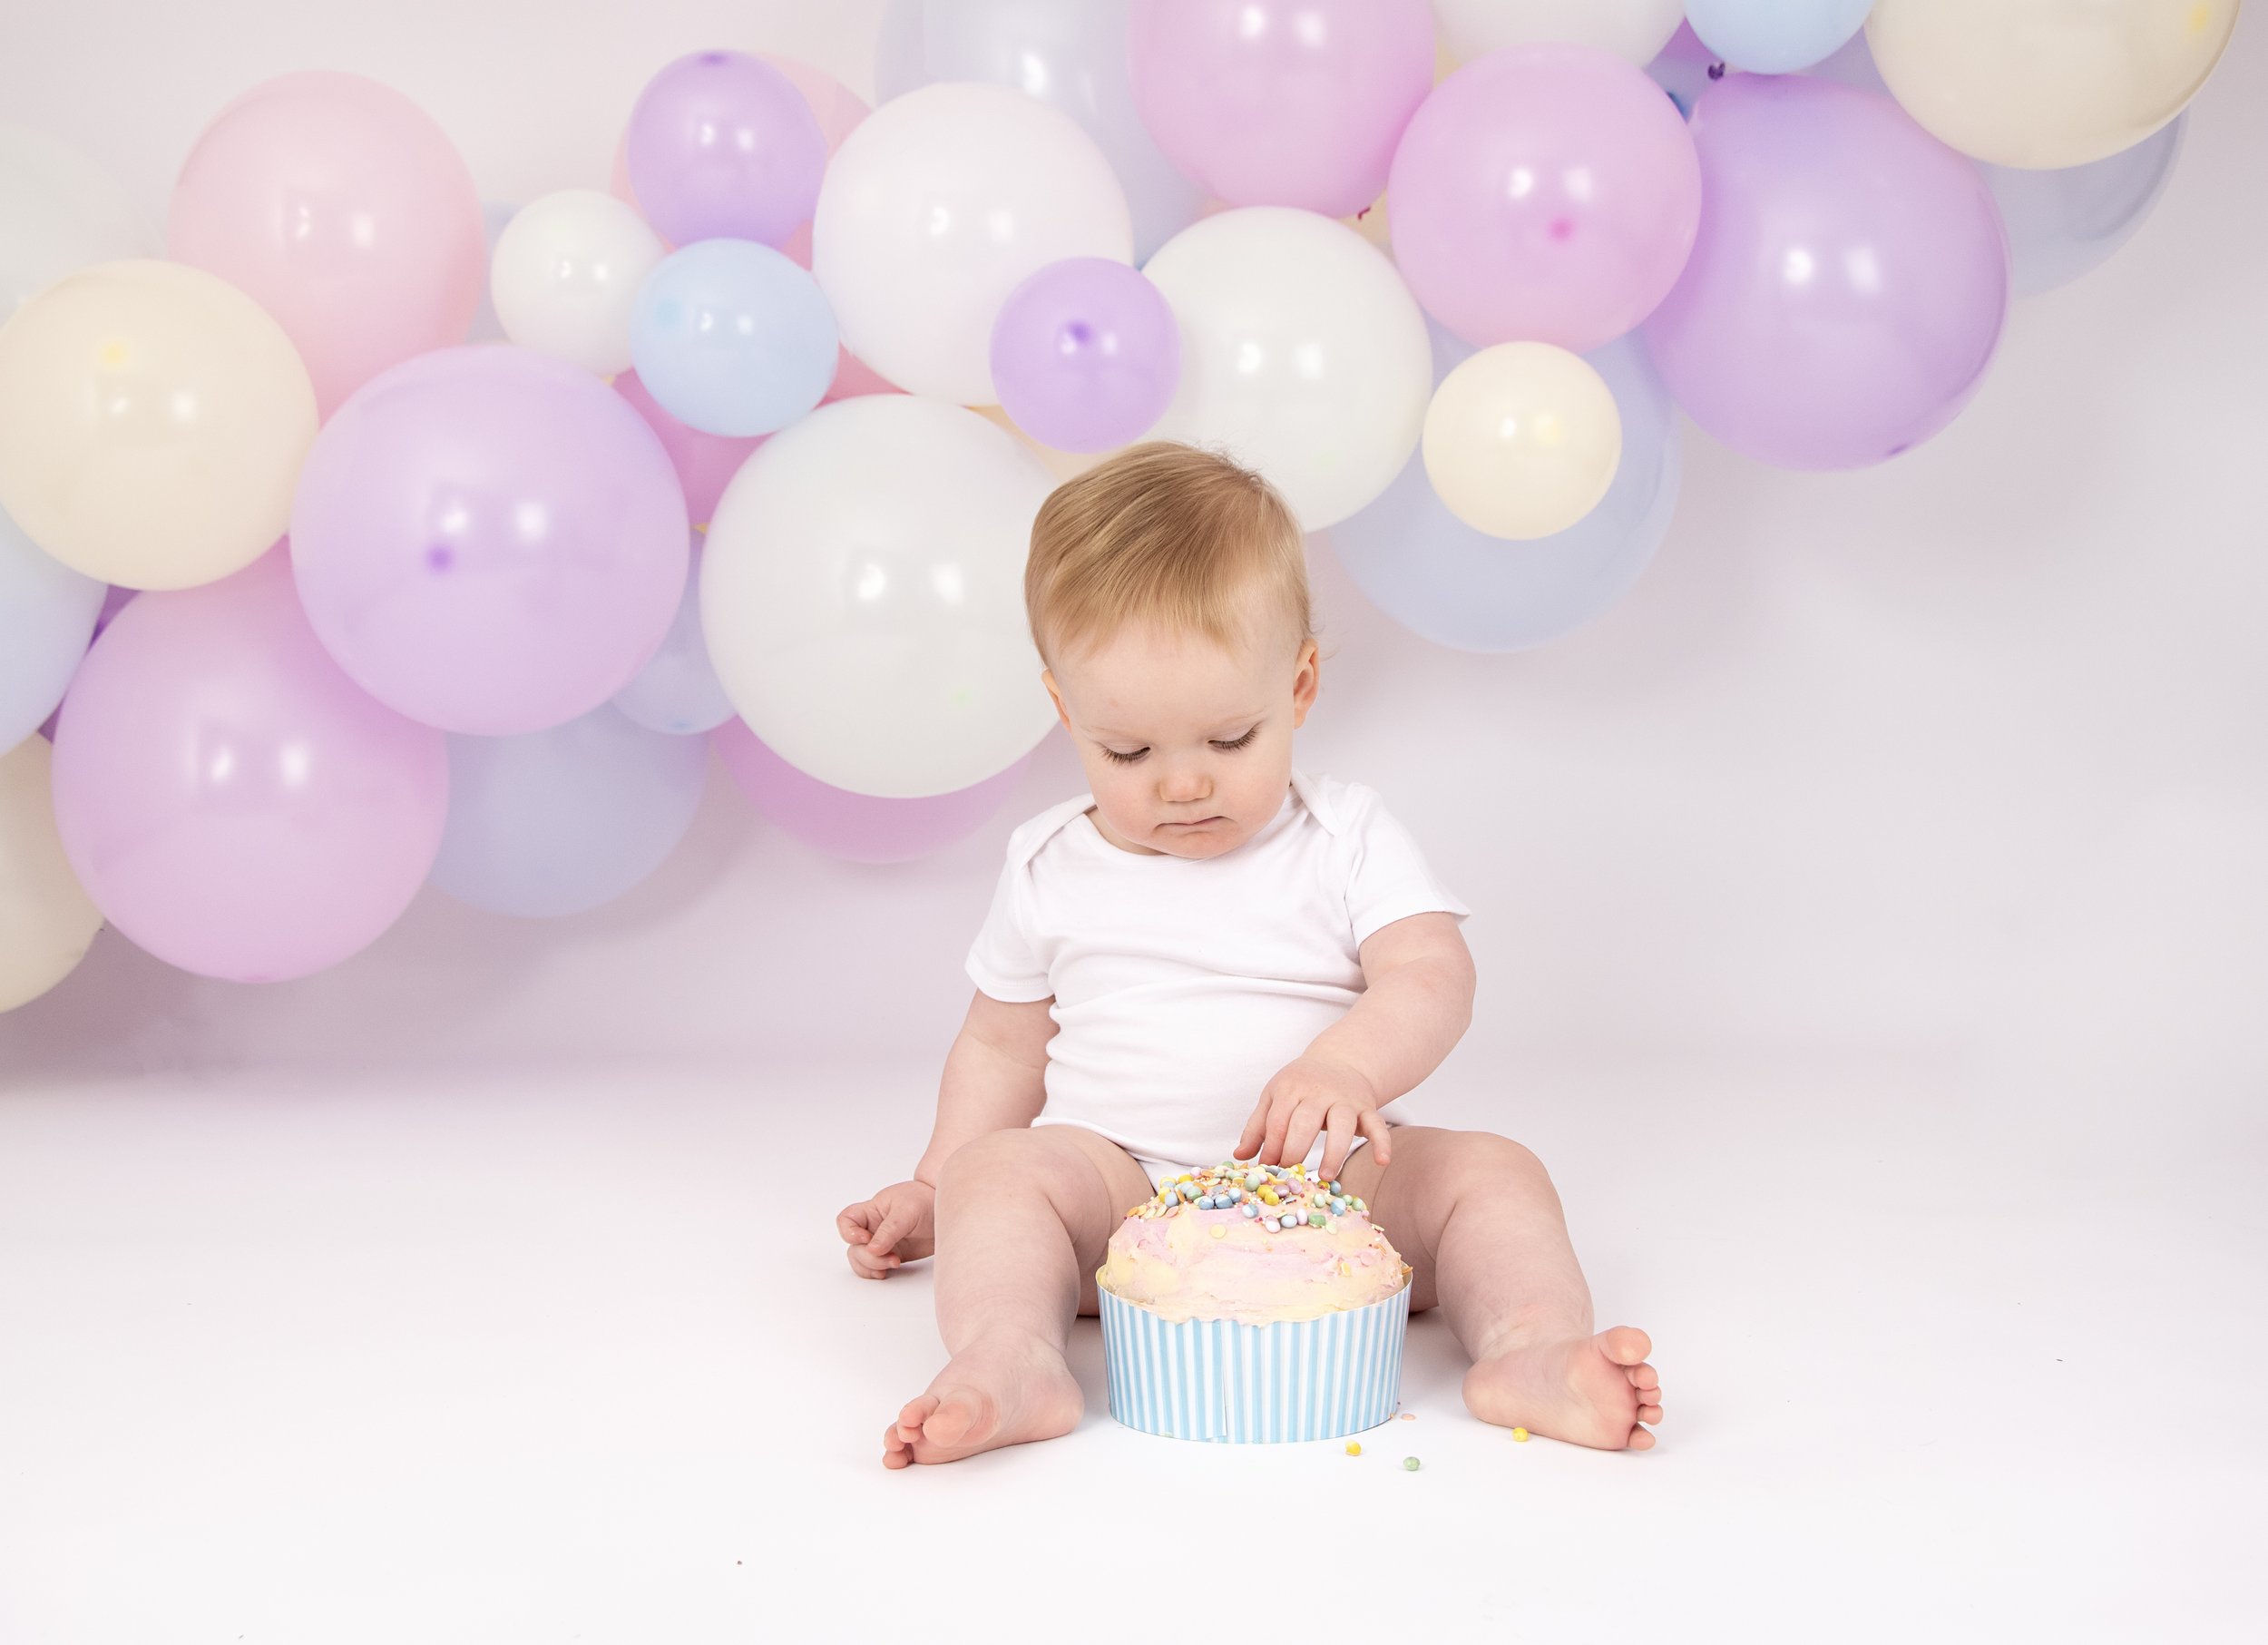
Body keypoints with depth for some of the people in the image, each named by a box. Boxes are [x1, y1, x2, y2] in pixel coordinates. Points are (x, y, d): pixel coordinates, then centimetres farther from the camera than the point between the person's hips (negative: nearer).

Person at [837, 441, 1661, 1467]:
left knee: (1491, 1170, -22)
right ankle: (1009, 1363, -48)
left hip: (1331, 1189, 0)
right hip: (1116, 1184, 0)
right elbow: (1002, 1044, 20)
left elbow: (1431, 980, -12)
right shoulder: (1050, 871, 8)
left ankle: (1531, 1349, -41)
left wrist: (1345, 1069, -33)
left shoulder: (1348, 838, 3)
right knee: (997, 1171, -28)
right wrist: (935, 1189, 14)